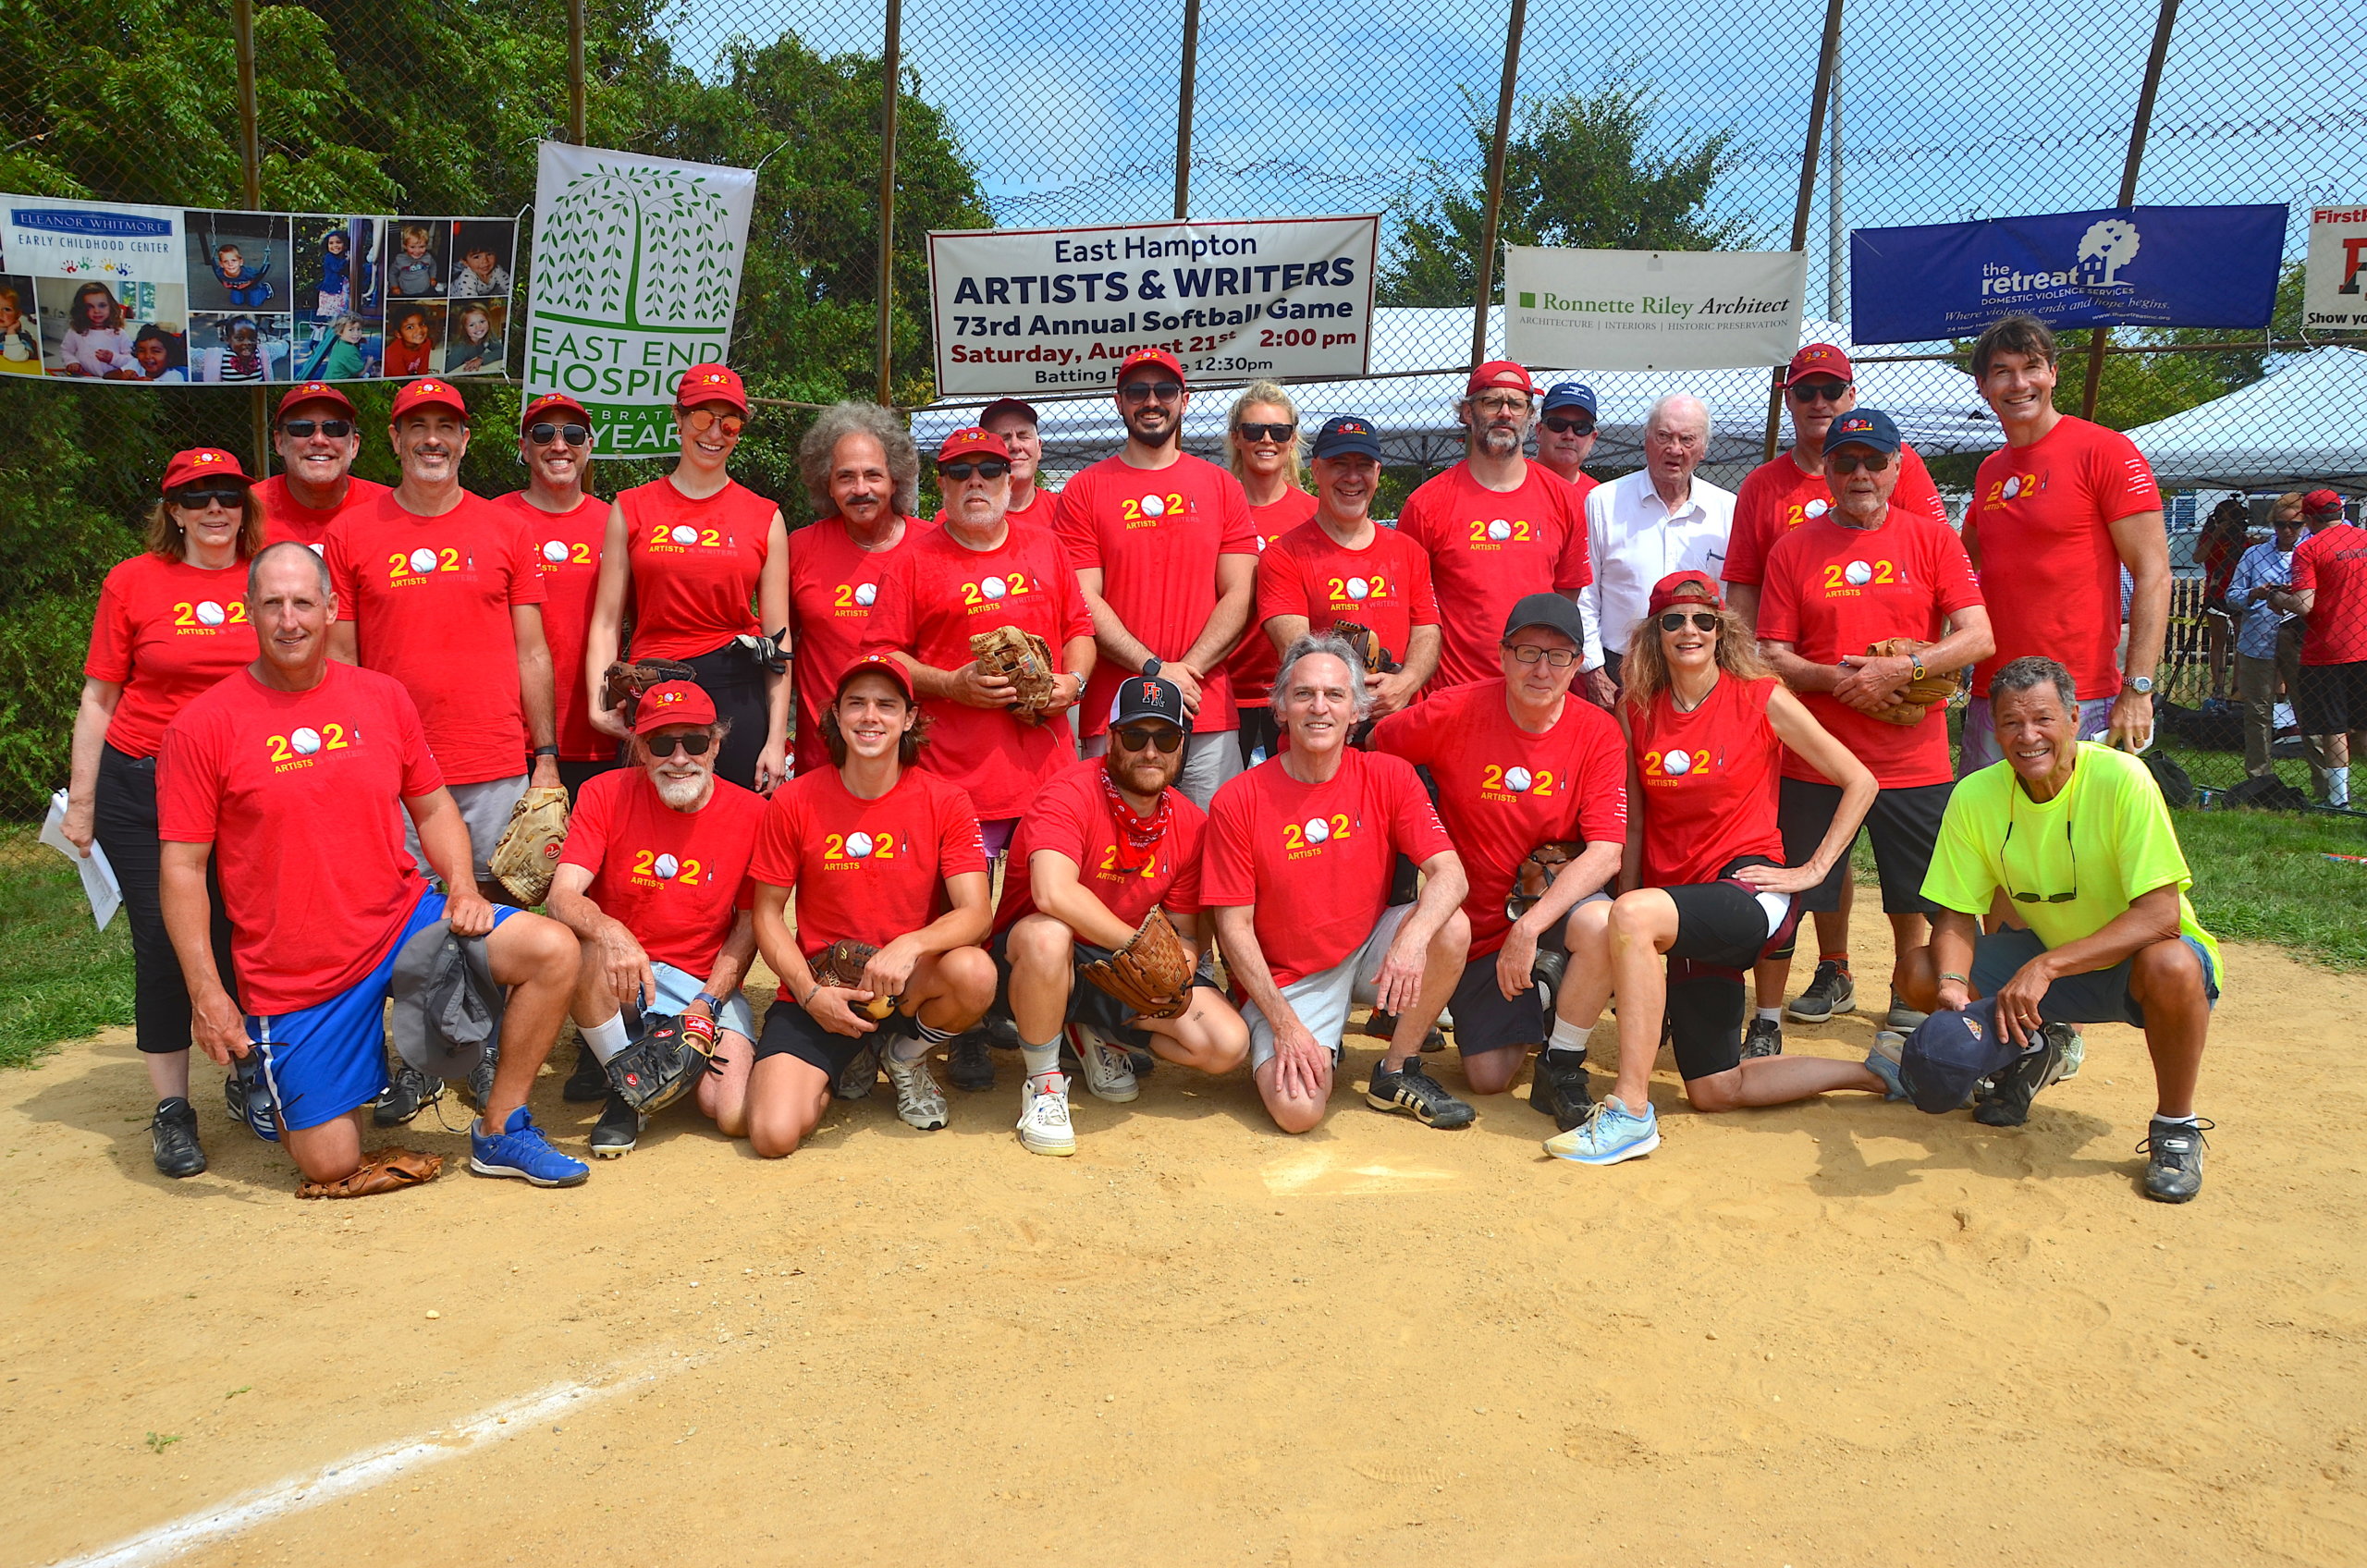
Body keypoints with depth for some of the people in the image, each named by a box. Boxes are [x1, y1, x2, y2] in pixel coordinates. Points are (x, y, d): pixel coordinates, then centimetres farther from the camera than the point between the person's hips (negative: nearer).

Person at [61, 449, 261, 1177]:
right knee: (164, 942, 2)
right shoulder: (134, 582, 1)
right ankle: (172, 1111, 11)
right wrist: (81, 801, 3)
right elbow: (99, 698, 5)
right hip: (142, 790, 0)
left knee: (242, 939, 0)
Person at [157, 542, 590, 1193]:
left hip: (403, 920, 3)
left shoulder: (382, 697, 3)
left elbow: (432, 808, 12)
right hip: (294, 978, -3)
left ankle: (500, 1130, -3)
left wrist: (462, 889, -6)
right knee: (331, 1166, -1)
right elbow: (183, 869, -6)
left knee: (553, 951, -19)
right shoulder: (202, 727, -8)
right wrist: (206, 993, -13)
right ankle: (266, 1075, 34)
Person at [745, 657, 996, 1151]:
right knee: (774, 1135, -21)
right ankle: (845, 1064, 15)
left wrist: (910, 945, -33)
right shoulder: (794, 803, -4)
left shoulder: (945, 802, -5)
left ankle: (906, 1056, 2)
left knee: (975, 972, -34)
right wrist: (812, 994, -13)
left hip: (910, 983, 1)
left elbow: (977, 913, -13)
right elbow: (768, 915, 2)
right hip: (818, 990, 0)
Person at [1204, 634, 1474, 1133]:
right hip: (1286, 979, -2)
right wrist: (1284, 1024, -17)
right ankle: (1319, 1052, 14)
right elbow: (1234, 927, -10)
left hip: (1369, 950, 3)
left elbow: (1449, 873, -15)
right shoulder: (1238, 801, -13)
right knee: (1297, 1110, -24)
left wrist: (1412, 940, -36)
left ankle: (1397, 1072, -4)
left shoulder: (1388, 777, -7)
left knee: (1451, 928, -26)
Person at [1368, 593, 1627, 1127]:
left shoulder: (1597, 733, -12)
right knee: (1489, 1076, -6)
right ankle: (1531, 1002, 29)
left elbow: (1606, 853, -20)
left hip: (1559, 902, 0)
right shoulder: (1454, 713, -13)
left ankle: (1560, 1069, -13)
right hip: (1477, 924, 0)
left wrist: (1529, 926, -31)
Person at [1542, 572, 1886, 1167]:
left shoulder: (1762, 699, -3)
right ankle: (1875, 1073, 28)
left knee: (1635, 912, -36)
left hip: (1749, 890, -5)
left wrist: (1813, 870, -5)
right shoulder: (1637, 709, 6)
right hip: (1678, 908, 5)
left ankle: (1631, 1113, -30)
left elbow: (1860, 782, 3)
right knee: (1715, 1090, 6)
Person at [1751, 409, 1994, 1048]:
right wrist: (1832, 677, -16)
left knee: (1912, 896, 10)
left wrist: (1902, 668, -17)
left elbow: (1978, 636, -3)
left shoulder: (1932, 538, 5)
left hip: (1914, 760, 0)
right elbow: (1771, 655, 1)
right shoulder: (1793, 548, 5)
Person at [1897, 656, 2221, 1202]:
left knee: (2170, 967, -39)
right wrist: (1952, 985, -32)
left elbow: (2160, 913, -30)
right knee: (1921, 972, -16)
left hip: (2133, 955, -4)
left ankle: (2176, 1126, -11)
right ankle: (2037, 1047, 14)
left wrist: (2046, 966, -41)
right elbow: (1956, 916, -10)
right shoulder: (1975, 795, -13)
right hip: (2042, 957, 4)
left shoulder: (2122, 779, -25)